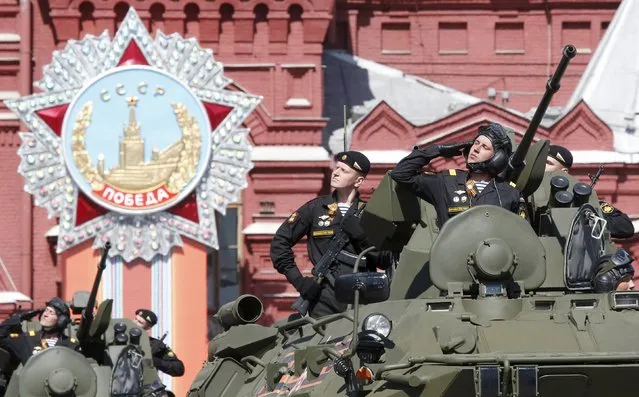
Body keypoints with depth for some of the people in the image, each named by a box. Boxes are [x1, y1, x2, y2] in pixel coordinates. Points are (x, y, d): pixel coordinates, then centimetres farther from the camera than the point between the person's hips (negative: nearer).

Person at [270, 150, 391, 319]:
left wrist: (363, 237, -8)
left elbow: (385, 261, 6)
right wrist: (298, 280, 3)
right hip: (326, 299, -1)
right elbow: (280, 242, 12)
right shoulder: (315, 208, 10)